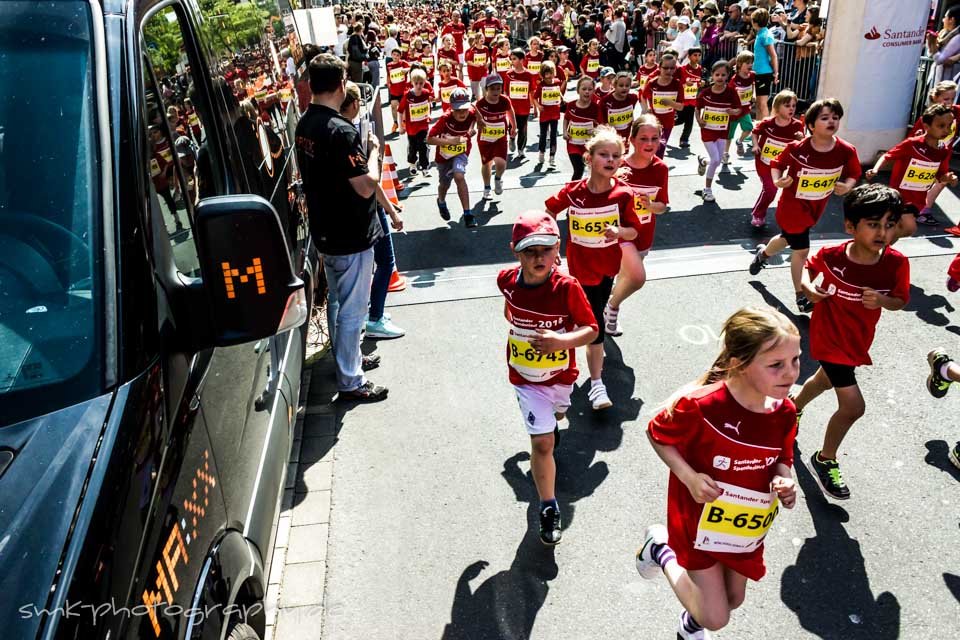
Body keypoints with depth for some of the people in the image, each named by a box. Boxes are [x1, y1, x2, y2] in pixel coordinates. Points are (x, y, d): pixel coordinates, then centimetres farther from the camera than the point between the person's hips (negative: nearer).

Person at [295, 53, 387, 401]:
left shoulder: (304, 124, 4)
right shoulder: (341, 131, -23)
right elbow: (367, 186, -23)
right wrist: (373, 150, -8)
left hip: (325, 231, 9)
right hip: (352, 236, -9)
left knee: (337, 301, 22)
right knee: (352, 309, 2)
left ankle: (346, 357, 39)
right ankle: (350, 381, 12)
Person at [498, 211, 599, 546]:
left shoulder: (567, 287, -24)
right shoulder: (507, 280, -15)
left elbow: (591, 329, -20)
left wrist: (561, 341, -36)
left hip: (561, 374, 1)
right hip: (526, 378, -1)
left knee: (554, 416, 32)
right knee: (542, 443, -7)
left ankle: (550, 423, 70)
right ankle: (548, 509, 9)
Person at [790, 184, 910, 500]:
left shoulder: (897, 263, -18)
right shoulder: (830, 256, -23)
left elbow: (900, 301, -4)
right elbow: (808, 267, 0)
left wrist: (882, 300, -26)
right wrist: (809, 288, -20)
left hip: (859, 340, 5)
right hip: (830, 339, -5)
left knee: (825, 380, 29)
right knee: (853, 406, -7)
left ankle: (794, 406, 61)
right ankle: (825, 461, 16)